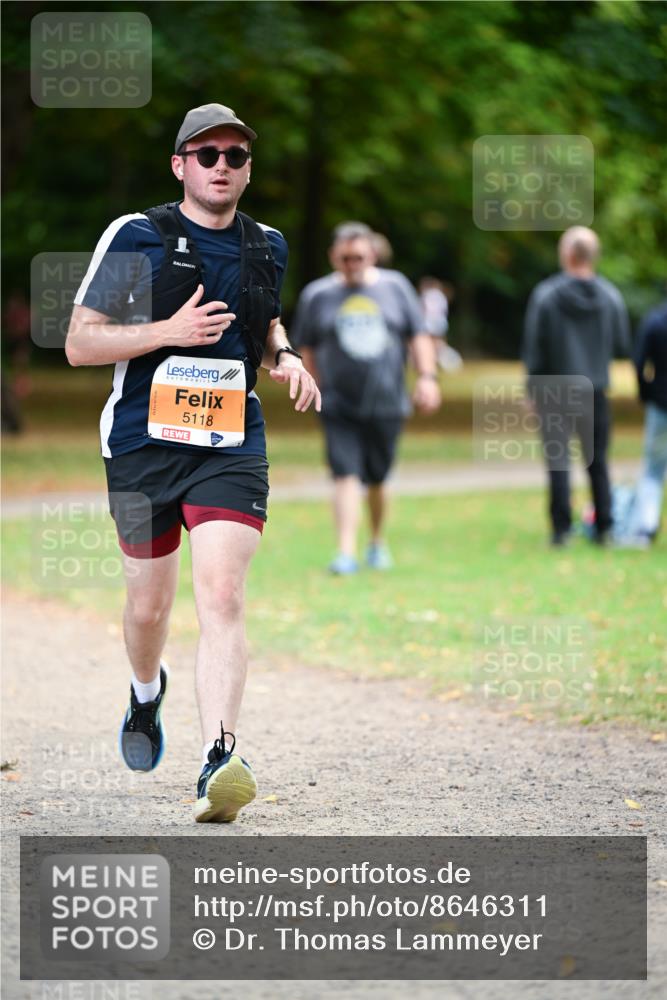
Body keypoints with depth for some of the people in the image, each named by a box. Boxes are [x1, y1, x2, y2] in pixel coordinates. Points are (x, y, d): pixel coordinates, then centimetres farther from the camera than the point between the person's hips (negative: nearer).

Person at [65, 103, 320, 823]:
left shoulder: (266, 248, 10)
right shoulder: (135, 238, -3)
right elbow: (79, 343, -4)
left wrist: (284, 358, 9)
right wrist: (169, 331, -16)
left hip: (231, 449, 1)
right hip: (142, 444, -1)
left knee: (221, 596, -18)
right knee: (149, 605, 11)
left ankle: (218, 764, -27)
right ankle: (147, 691, 46)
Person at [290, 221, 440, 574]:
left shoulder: (395, 287, 6)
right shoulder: (317, 295, 3)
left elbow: (418, 336, 9)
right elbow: (306, 347, 8)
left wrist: (427, 377, -1)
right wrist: (319, 387, 2)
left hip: (386, 403, 2)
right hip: (339, 408, -2)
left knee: (377, 479, 10)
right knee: (346, 475, -15)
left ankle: (378, 542, 32)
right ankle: (346, 552, -20)